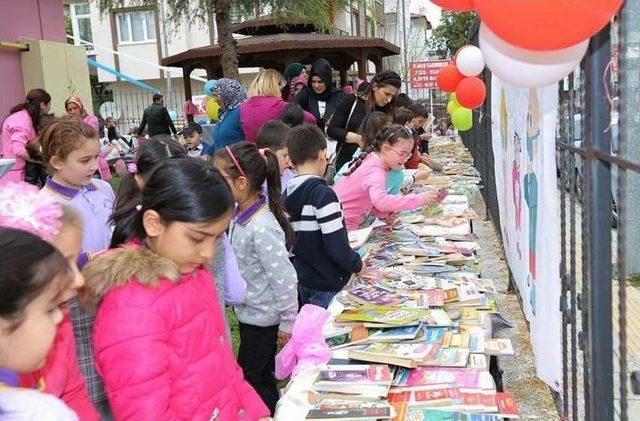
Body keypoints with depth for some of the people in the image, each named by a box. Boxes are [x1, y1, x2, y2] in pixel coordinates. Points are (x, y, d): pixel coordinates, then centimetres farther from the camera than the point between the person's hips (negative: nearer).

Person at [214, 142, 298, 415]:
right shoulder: (239, 213, -3)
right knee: (261, 377, 22)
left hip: (263, 317, -8)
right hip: (248, 312, 8)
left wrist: (288, 322, -16)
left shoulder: (262, 228, -29)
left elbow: (284, 278, -24)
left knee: (249, 381, 6)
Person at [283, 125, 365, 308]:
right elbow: (336, 246, -23)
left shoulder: (287, 195, 2)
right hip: (328, 286, -7)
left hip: (302, 281, 8)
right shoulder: (323, 194, -21)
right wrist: (357, 264, -7)